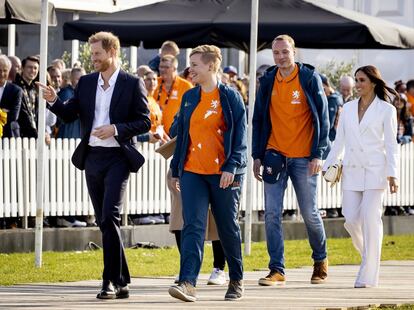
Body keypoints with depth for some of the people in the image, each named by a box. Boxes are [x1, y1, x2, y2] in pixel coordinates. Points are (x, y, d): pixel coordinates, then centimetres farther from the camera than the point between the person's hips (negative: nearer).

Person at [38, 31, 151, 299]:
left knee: (110, 216, -18)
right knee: (104, 221, 8)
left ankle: (111, 281, -15)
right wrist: (54, 101, -9)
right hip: (92, 157, 6)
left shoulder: (132, 84, -3)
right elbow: (70, 114, 10)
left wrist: (115, 129, -17)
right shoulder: (86, 83, 11)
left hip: (118, 157, -6)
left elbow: (145, 122, -4)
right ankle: (122, 281, 17)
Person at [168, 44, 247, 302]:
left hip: (223, 174, -3)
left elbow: (240, 137, -7)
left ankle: (237, 281, 26)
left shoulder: (230, 97, -3)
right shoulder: (189, 98, 11)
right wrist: (176, 170, 14)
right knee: (193, 226, -11)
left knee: (228, 227, 8)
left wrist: (231, 167, -17)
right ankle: (188, 283, -21)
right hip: (192, 172, 3)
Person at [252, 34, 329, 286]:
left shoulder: (310, 78, -4)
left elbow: (322, 118, -3)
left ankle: (321, 260, 28)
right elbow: (259, 119, 11)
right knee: (272, 213, -4)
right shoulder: (268, 81, 5)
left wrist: (317, 155, -10)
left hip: (303, 158, -3)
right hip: (275, 156, 3)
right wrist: (257, 156, 5)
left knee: (310, 213, 5)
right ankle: (277, 270, 1)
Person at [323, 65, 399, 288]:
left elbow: (391, 144, -2)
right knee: (351, 219, -4)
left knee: (370, 218, -11)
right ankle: (368, 254, 24)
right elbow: (339, 141, 16)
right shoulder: (348, 108, 13)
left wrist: (392, 175, -11)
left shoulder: (386, 110, 1)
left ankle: (368, 275, -8)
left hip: (375, 171, -4)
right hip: (352, 171, 4)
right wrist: (327, 166, 7)